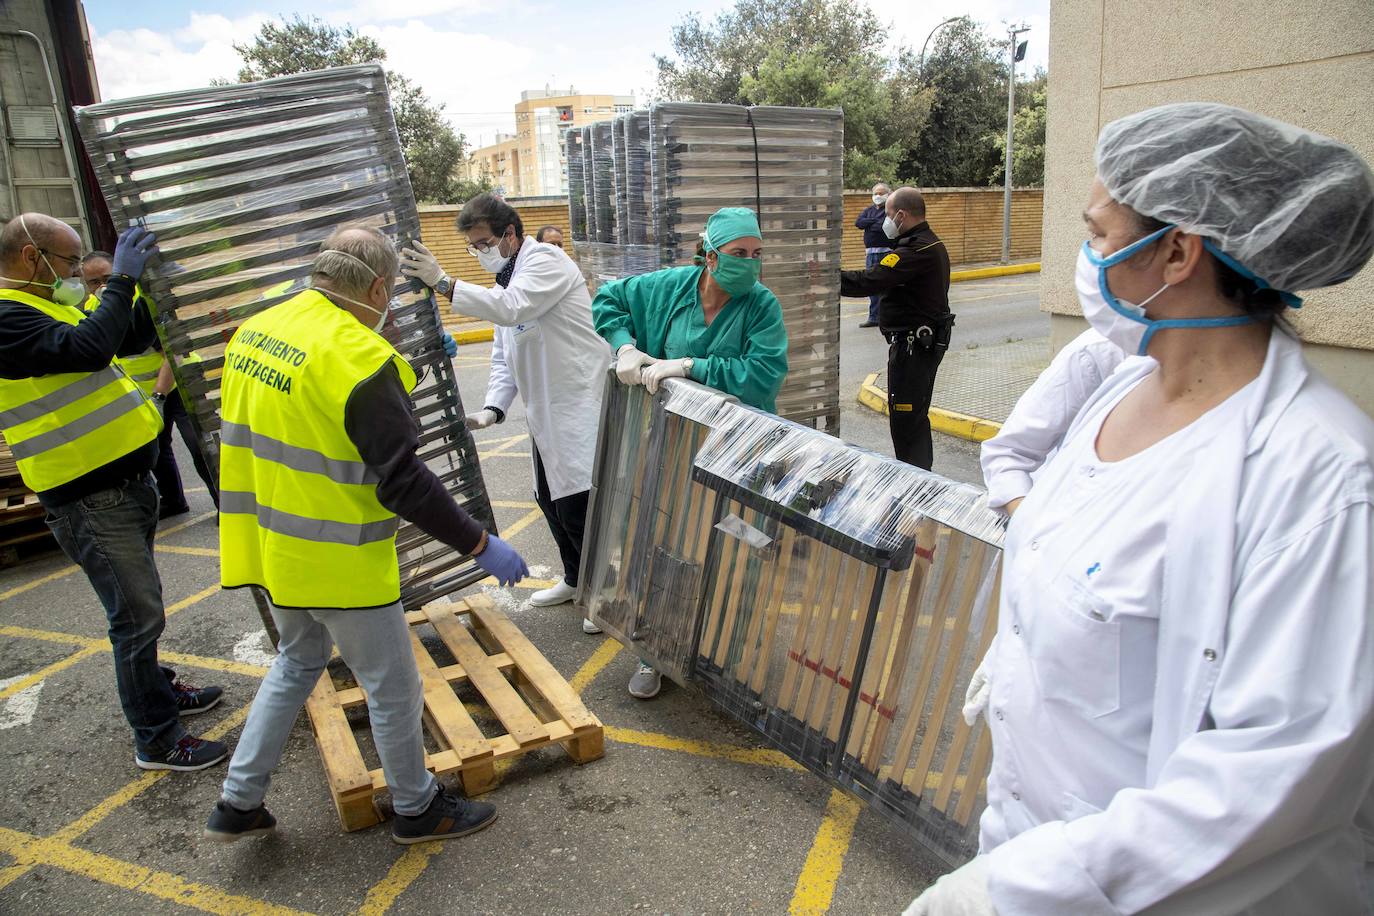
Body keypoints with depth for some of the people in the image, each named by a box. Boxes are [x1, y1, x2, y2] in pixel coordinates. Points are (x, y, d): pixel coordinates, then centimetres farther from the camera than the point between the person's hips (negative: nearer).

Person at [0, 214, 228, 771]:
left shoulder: (48, 304, 14)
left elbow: (130, 340, 21)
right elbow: (90, 347, -33)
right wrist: (121, 279, -24)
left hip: (126, 481, 10)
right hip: (90, 500, -10)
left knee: (138, 604, 23)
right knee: (138, 615, -4)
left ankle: (155, 689, 42)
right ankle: (157, 741, 9)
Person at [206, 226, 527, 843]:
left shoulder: (253, 331, 1)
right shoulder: (360, 359, -25)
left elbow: (245, 440, 13)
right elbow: (403, 483, -25)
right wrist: (480, 545, -18)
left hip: (276, 548, 8)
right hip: (340, 562, -8)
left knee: (298, 662, 28)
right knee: (392, 688, 11)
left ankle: (238, 804, 36)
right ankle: (416, 809, 30)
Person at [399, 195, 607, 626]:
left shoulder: (546, 260, -11)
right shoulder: (506, 279, 18)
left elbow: (513, 307, -30)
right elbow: (503, 356, 17)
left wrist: (443, 282, -31)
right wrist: (493, 408, 2)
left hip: (578, 407, -10)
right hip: (545, 412, 10)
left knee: (574, 505, -9)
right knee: (549, 499, 17)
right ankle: (576, 579, 35)